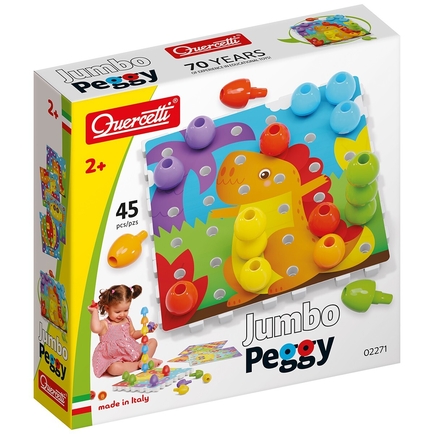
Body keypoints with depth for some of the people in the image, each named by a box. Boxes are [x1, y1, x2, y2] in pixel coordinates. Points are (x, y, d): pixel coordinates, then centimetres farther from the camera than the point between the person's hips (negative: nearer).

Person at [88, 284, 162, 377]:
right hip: (114, 359, -7)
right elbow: (95, 328, -38)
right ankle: (139, 365, -23)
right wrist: (95, 312, -30)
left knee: (153, 341, 8)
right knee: (114, 368, -43)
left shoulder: (127, 320, 9)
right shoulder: (105, 324, -13)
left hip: (132, 352, 7)